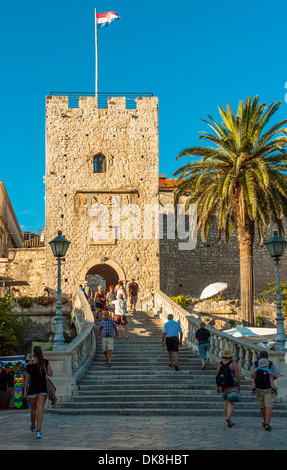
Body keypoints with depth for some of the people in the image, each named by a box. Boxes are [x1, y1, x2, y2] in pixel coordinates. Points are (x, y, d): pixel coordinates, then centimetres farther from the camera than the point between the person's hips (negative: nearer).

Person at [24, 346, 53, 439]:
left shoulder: (29, 364, -5)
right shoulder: (45, 362, -3)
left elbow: (26, 378, -3)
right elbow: (50, 374, -1)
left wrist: (25, 390, 4)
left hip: (33, 388, 1)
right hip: (43, 388, 0)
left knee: (33, 408, 19)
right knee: (40, 409, -4)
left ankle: (33, 426, 41)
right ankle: (38, 430, -17)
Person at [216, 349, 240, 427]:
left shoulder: (220, 364, 1)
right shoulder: (234, 364, -9)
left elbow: (217, 376, 2)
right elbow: (237, 376, -9)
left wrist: (218, 386, 9)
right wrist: (239, 386, 1)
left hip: (223, 386, 4)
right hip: (232, 386, -4)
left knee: (226, 402, 17)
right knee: (231, 403, -5)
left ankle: (229, 421, 18)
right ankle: (228, 418, -27)